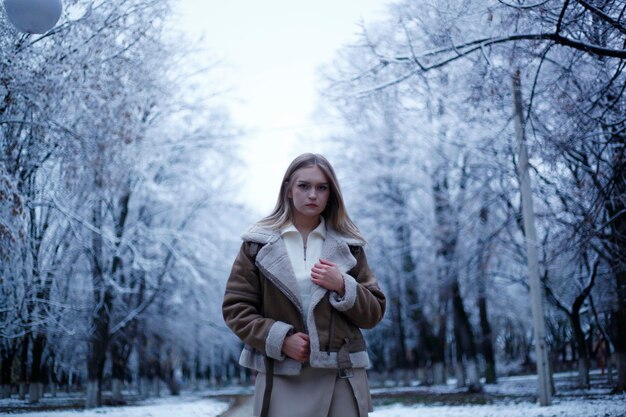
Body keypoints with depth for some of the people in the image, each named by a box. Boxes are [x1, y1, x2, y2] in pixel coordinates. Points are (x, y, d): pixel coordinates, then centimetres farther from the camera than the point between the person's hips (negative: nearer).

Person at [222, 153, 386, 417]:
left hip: (342, 378, 2)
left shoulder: (348, 245, 9)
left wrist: (343, 287, -9)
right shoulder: (259, 243, 4)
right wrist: (279, 338, -12)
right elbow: (235, 307, 2)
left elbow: (374, 313, 10)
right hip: (281, 378, -1)